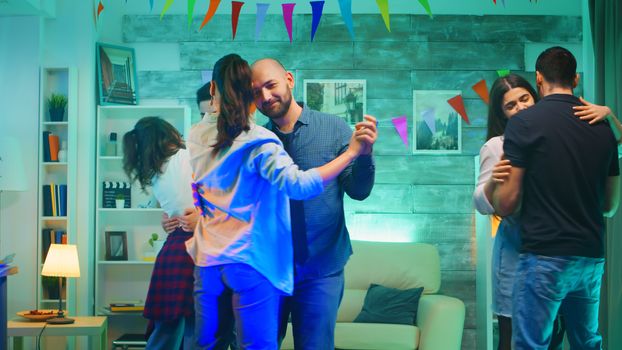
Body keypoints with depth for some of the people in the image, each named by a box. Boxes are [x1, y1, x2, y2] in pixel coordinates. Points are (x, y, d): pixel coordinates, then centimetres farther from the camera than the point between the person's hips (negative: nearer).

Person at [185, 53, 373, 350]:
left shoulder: (197, 136, 4)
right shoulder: (258, 142, -13)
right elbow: (299, 185, -24)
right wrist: (352, 152, -22)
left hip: (207, 261, 6)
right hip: (250, 262, -5)